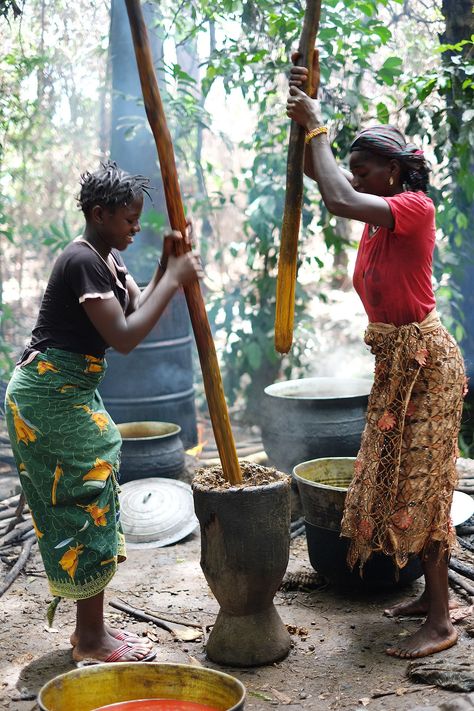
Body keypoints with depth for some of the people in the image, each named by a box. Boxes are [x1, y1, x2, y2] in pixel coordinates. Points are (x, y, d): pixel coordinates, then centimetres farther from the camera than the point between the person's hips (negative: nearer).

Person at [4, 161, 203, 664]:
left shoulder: (106, 258, 11)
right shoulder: (82, 261, -20)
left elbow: (137, 311, 11)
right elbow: (124, 336, -26)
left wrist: (166, 265, 0)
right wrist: (174, 280, -19)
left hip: (71, 392, 10)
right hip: (51, 395, -10)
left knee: (85, 508, 13)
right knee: (85, 505, -3)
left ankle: (89, 629, 24)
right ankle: (91, 639, 9)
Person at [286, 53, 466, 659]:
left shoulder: (415, 206, -18)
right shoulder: (381, 210, 8)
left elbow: (337, 200, -33)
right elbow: (317, 174, 10)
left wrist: (317, 127, -22)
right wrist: (305, 108, -3)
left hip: (424, 359, -10)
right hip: (394, 359, 10)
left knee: (421, 484, -5)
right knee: (397, 478, 15)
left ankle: (440, 622, 4)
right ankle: (431, 596, 27)